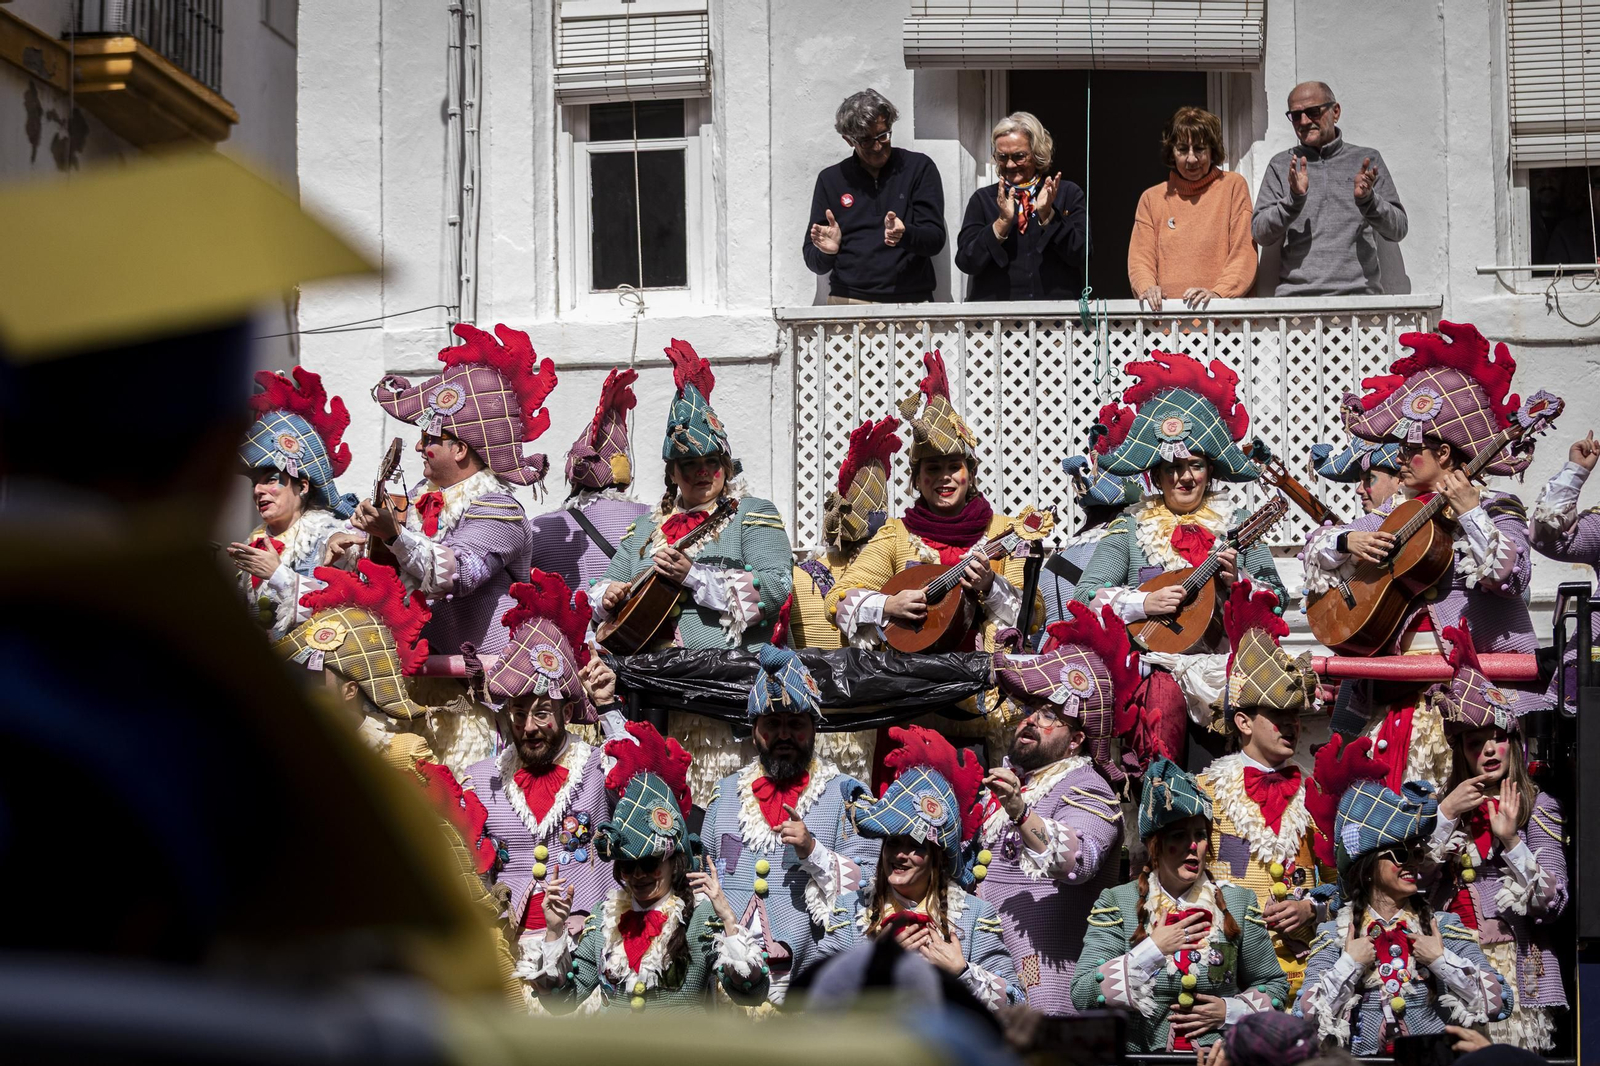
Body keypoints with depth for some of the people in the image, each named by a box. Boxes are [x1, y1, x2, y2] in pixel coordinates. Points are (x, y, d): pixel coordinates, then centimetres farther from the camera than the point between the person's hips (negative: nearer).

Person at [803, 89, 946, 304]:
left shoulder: (919, 168, 13)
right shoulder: (830, 179, 17)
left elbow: (935, 240, 6)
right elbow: (813, 260, 17)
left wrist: (905, 235, -14)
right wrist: (826, 252, -6)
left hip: (910, 301, -3)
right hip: (847, 300, 3)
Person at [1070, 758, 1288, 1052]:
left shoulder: (1239, 902, 12)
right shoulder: (1115, 904, 7)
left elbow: (1274, 984, 18)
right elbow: (1082, 996, -2)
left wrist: (1229, 1011, 1)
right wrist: (1153, 950, -5)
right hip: (1140, 1056, 0)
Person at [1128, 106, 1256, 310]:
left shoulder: (1233, 186, 12)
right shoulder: (1151, 198, 19)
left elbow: (1243, 255, 3)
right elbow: (1140, 258, 12)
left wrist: (1218, 293, -13)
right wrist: (1147, 288, -9)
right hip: (1166, 312, 3)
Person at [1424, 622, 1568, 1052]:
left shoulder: (1537, 806, 3)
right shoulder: (1447, 804, 13)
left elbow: (1551, 904, -5)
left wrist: (1510, 841, -16)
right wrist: (1445, 815, -4)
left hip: (1514, 967, -2)